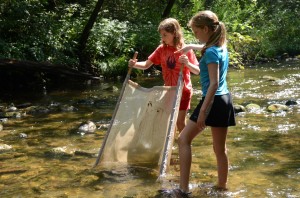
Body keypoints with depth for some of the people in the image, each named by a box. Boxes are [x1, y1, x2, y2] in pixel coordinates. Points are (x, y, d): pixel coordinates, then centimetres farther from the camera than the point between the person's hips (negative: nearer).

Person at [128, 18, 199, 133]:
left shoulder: (185, 50, -12)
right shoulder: (161, 49, -2)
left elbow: (197, 71, -14)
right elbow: (146, 65, -4)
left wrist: (188, 63, -34)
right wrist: (134, 64, -24)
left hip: (183, 91, -4)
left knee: (180, 122, -1)